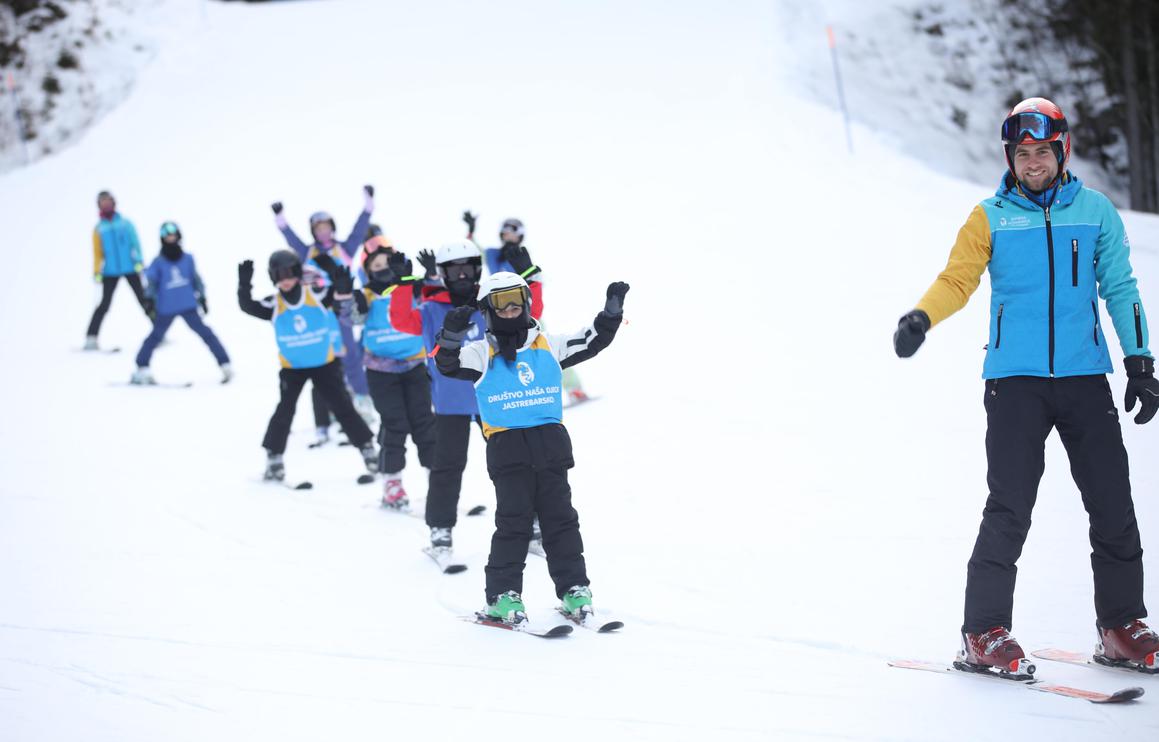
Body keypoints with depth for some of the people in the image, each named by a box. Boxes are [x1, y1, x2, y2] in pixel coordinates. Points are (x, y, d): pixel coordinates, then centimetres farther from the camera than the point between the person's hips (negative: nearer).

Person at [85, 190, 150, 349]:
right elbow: (97, 252, 10)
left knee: (144, 300, 0)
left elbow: (135, 243, 3)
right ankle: (91, 338, -3)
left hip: (130, 268, 0)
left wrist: (139, 262, -10)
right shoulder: (98, 228, 9)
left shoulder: (125, 223, 8)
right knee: (105, 304, -6)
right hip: (110, 271, 0)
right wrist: (97, 272, 0)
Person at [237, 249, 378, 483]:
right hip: (292, 368, 0)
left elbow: (344, 290, -17)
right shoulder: (274, 305, -9)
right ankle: (273, 455, 5)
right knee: (284, 411, -7)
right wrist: (245, 284, -34)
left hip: (325, 364, 0)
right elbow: (247, 305, -20)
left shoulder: (317, 296, -10)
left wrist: (332, 270, -33)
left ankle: (367, 447, 13)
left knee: (343, 407, 3)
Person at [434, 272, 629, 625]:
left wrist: (612, 309, 5)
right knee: (513, 522, -6)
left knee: (560, 518, 5)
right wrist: (452, 335, -29)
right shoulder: (482, 353, 5)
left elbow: (593, 341, 16)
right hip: (507, 447, -3)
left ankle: (574, 589, 11)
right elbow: (448, 364, -10)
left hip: (550, 444, 3)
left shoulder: (549, 347, 14)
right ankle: (503, 595, 0)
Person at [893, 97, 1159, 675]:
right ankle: (984, 634, -2)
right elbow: (958, 279, -5)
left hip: (1084, 377, 2)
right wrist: (920, 319, -24)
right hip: (1015, 379, -2)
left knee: (1112, 505, 2)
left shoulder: (1095, 211, 9)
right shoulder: (991, 217, 5)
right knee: (1010, 507, -9)